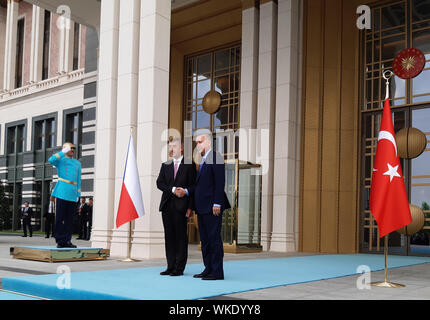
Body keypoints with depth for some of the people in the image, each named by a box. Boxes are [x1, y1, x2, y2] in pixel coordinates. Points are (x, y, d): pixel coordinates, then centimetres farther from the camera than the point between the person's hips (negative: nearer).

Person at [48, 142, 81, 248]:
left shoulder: (77, 163, 23)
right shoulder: (60, 159, 8)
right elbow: (51, 160, -17)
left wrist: (78, 194, 13)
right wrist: (63, 152, -10)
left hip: (72, 194, 5)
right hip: (62, 192, -5)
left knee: (69, 218, 4)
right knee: (60, 217, -6)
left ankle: (67, 240, 8)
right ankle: (60, 240, -3)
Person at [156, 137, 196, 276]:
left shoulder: (189, 165, 2)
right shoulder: (165, 165, 15)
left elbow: (193, 186, -1)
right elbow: (159, 183, 6)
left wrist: (190, 207, -9)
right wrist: (172, 190, -11)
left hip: (181, 206, -4)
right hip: (167, 205, 4)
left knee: (181, 236, -2)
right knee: (169, 236, 6)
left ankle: (179, 268, 3)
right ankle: (170, 266, 12)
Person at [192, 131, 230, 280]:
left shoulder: (216, 158, -10)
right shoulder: (203, 160, 19)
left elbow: (220, 182, -16)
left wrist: (217, 203, -20)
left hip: (212, 206, -10)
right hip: (202, 207, 10)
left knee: (214, 239, -6)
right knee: (205, 239, 12)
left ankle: (217, 272, -1)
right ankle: (208, 269, 19)